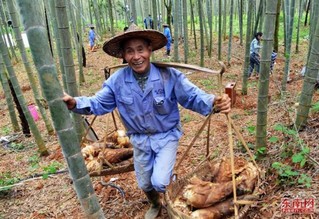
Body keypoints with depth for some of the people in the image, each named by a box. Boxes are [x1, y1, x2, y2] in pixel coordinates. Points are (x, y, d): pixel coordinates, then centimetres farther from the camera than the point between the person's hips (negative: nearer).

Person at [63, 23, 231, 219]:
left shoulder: (169, 75, -22)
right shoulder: (117, 80, -15)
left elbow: (193, 97, -24)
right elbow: (99, 103, -8)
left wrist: (214, 103, -45)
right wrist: (75, 103, -28)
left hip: (167, 136, -3)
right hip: (140, 139, 3)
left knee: (159, 182, -16)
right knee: (145, 184, 20)